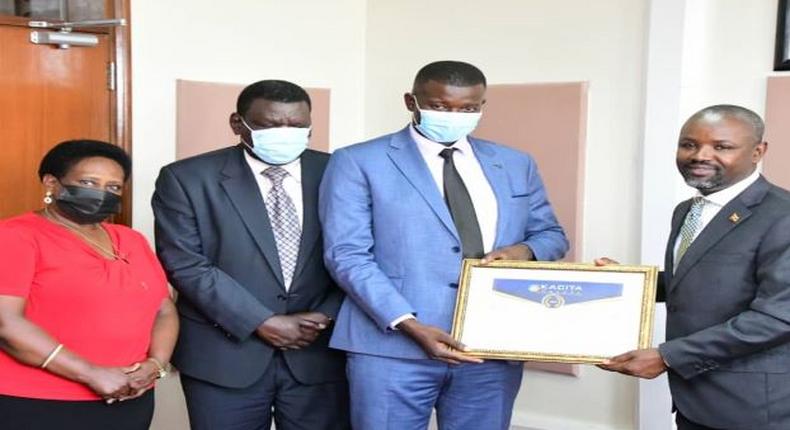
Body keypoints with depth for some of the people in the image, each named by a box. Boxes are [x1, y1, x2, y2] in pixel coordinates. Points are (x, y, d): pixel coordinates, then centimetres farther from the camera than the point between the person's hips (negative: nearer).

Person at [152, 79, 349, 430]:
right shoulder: (187, 179, -3)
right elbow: (186, 264, -9)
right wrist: (261, 322, -13)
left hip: (319, 353, 2)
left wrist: (327, 316, -11)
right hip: (225, 354, -1)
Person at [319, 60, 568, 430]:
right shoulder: (359, 163, -2)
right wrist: (410, 325, -19)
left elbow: (551, 234, 18)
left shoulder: (515, 165, 12)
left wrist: (525, 250, -6)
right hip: (393, 347, -3)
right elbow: (347, 254, -8)